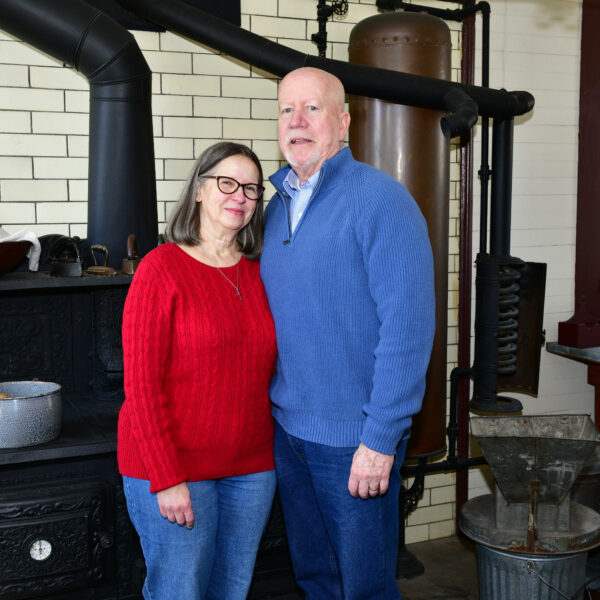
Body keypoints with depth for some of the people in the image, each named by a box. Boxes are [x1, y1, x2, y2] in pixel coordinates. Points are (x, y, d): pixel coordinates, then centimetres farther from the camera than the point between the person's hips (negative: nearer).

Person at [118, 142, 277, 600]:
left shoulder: (259, 274, 7)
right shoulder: (162, 268, -9)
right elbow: (141, 382, -13)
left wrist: (281, 452, 4)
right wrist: (166, 477, -16)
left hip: (251, 468, 5)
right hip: (174, 467, -5)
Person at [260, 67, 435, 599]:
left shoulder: (380, 199, -15)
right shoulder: (278, 205, 9)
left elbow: (408, 324, -20)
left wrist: (381, 438, -21)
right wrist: (269, 405, 10)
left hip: (354, 438, -6)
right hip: (287, 426, 7)